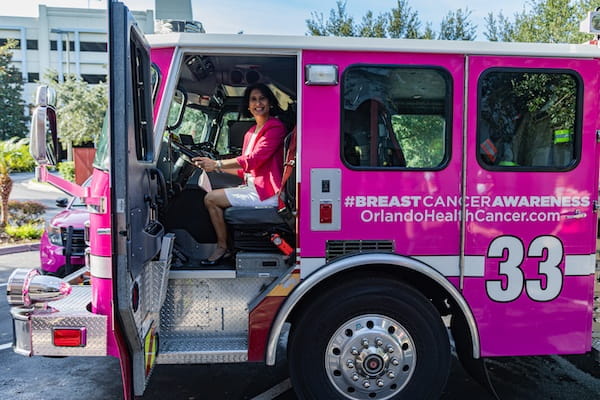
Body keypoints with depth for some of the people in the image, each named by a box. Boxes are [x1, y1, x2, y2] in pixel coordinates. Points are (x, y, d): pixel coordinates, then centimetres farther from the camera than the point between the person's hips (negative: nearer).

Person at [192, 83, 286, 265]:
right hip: (252, 187, 9)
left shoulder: (275, 127, -11)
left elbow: (254, 159, -20)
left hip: (266, 192, -9)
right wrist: (214, 165, 4)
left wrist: (217, 164, -14)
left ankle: (222, 247, 3)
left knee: (211, 198, -10)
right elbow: (244, 169, 14)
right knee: (211, 196, 8)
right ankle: (222, 246, 11)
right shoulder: (251, 132, 17)